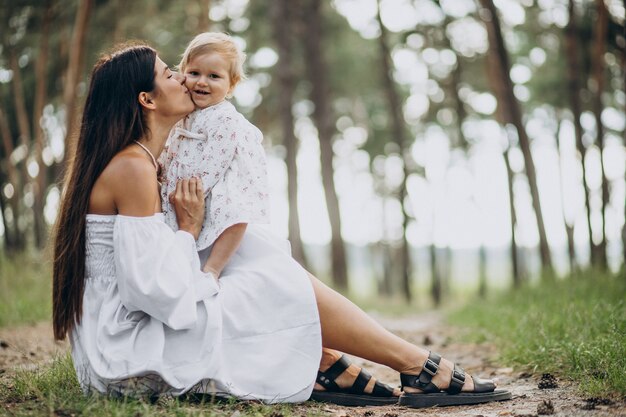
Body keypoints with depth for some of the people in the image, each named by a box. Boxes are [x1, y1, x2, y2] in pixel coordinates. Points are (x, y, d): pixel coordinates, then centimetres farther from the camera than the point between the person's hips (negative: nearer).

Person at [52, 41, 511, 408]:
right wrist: (189, 226, -9)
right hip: (133, 351, -10)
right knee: (290, 291, -8)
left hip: (119, 343, 10)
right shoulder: (133, 168, -17)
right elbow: (157, 289, -23)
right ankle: (426, 371, 0)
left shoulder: (120, 164, 14)